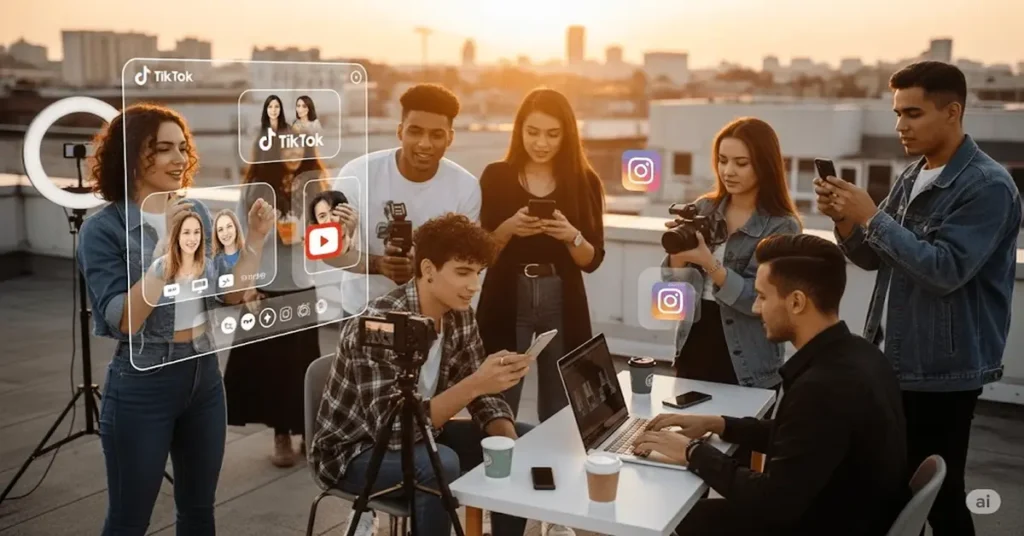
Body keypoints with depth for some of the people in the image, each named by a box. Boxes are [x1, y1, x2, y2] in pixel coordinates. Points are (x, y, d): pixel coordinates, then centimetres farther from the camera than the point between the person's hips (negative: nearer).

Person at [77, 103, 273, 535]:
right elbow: (124, 320, -22)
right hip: (142, 385, -5)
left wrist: (255, 240, -7)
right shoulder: (103, 228, -12)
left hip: (205, 374, 5)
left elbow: (230, 293, 6)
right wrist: (167, 246, -27)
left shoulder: (197, 212, 4)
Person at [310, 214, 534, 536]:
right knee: (440, 464, -35)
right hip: (354, 449, -7)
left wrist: (511, 444, -19)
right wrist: (474, 384, -42)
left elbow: (481, 396, 0)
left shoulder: (459, 316, -7)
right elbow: (392, 428, -35)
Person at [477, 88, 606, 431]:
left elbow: (592, 260, 1)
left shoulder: (585, 182, 2)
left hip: (563, 305, 1)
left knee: (560, 411, 9)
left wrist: (571, 236, -18)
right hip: (507, 303, -1)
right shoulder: (496, 177, 1)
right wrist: (508, 228, -18)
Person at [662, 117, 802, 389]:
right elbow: (675, 288, 2)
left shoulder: (782, 227, -9)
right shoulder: (704, 209, 2)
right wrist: (677, 250, -17)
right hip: (692, 352, 4)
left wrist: (710, 264, -29)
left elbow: (758, 300, -18)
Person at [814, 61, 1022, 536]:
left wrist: (871, 217, -23)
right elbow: (873, 258, 11)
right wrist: (844, 220, -8)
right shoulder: (912, 177, 9)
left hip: (943, 372, -7)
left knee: (939, 495, 3)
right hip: (895, 362, 7)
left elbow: (946, 270, -24)